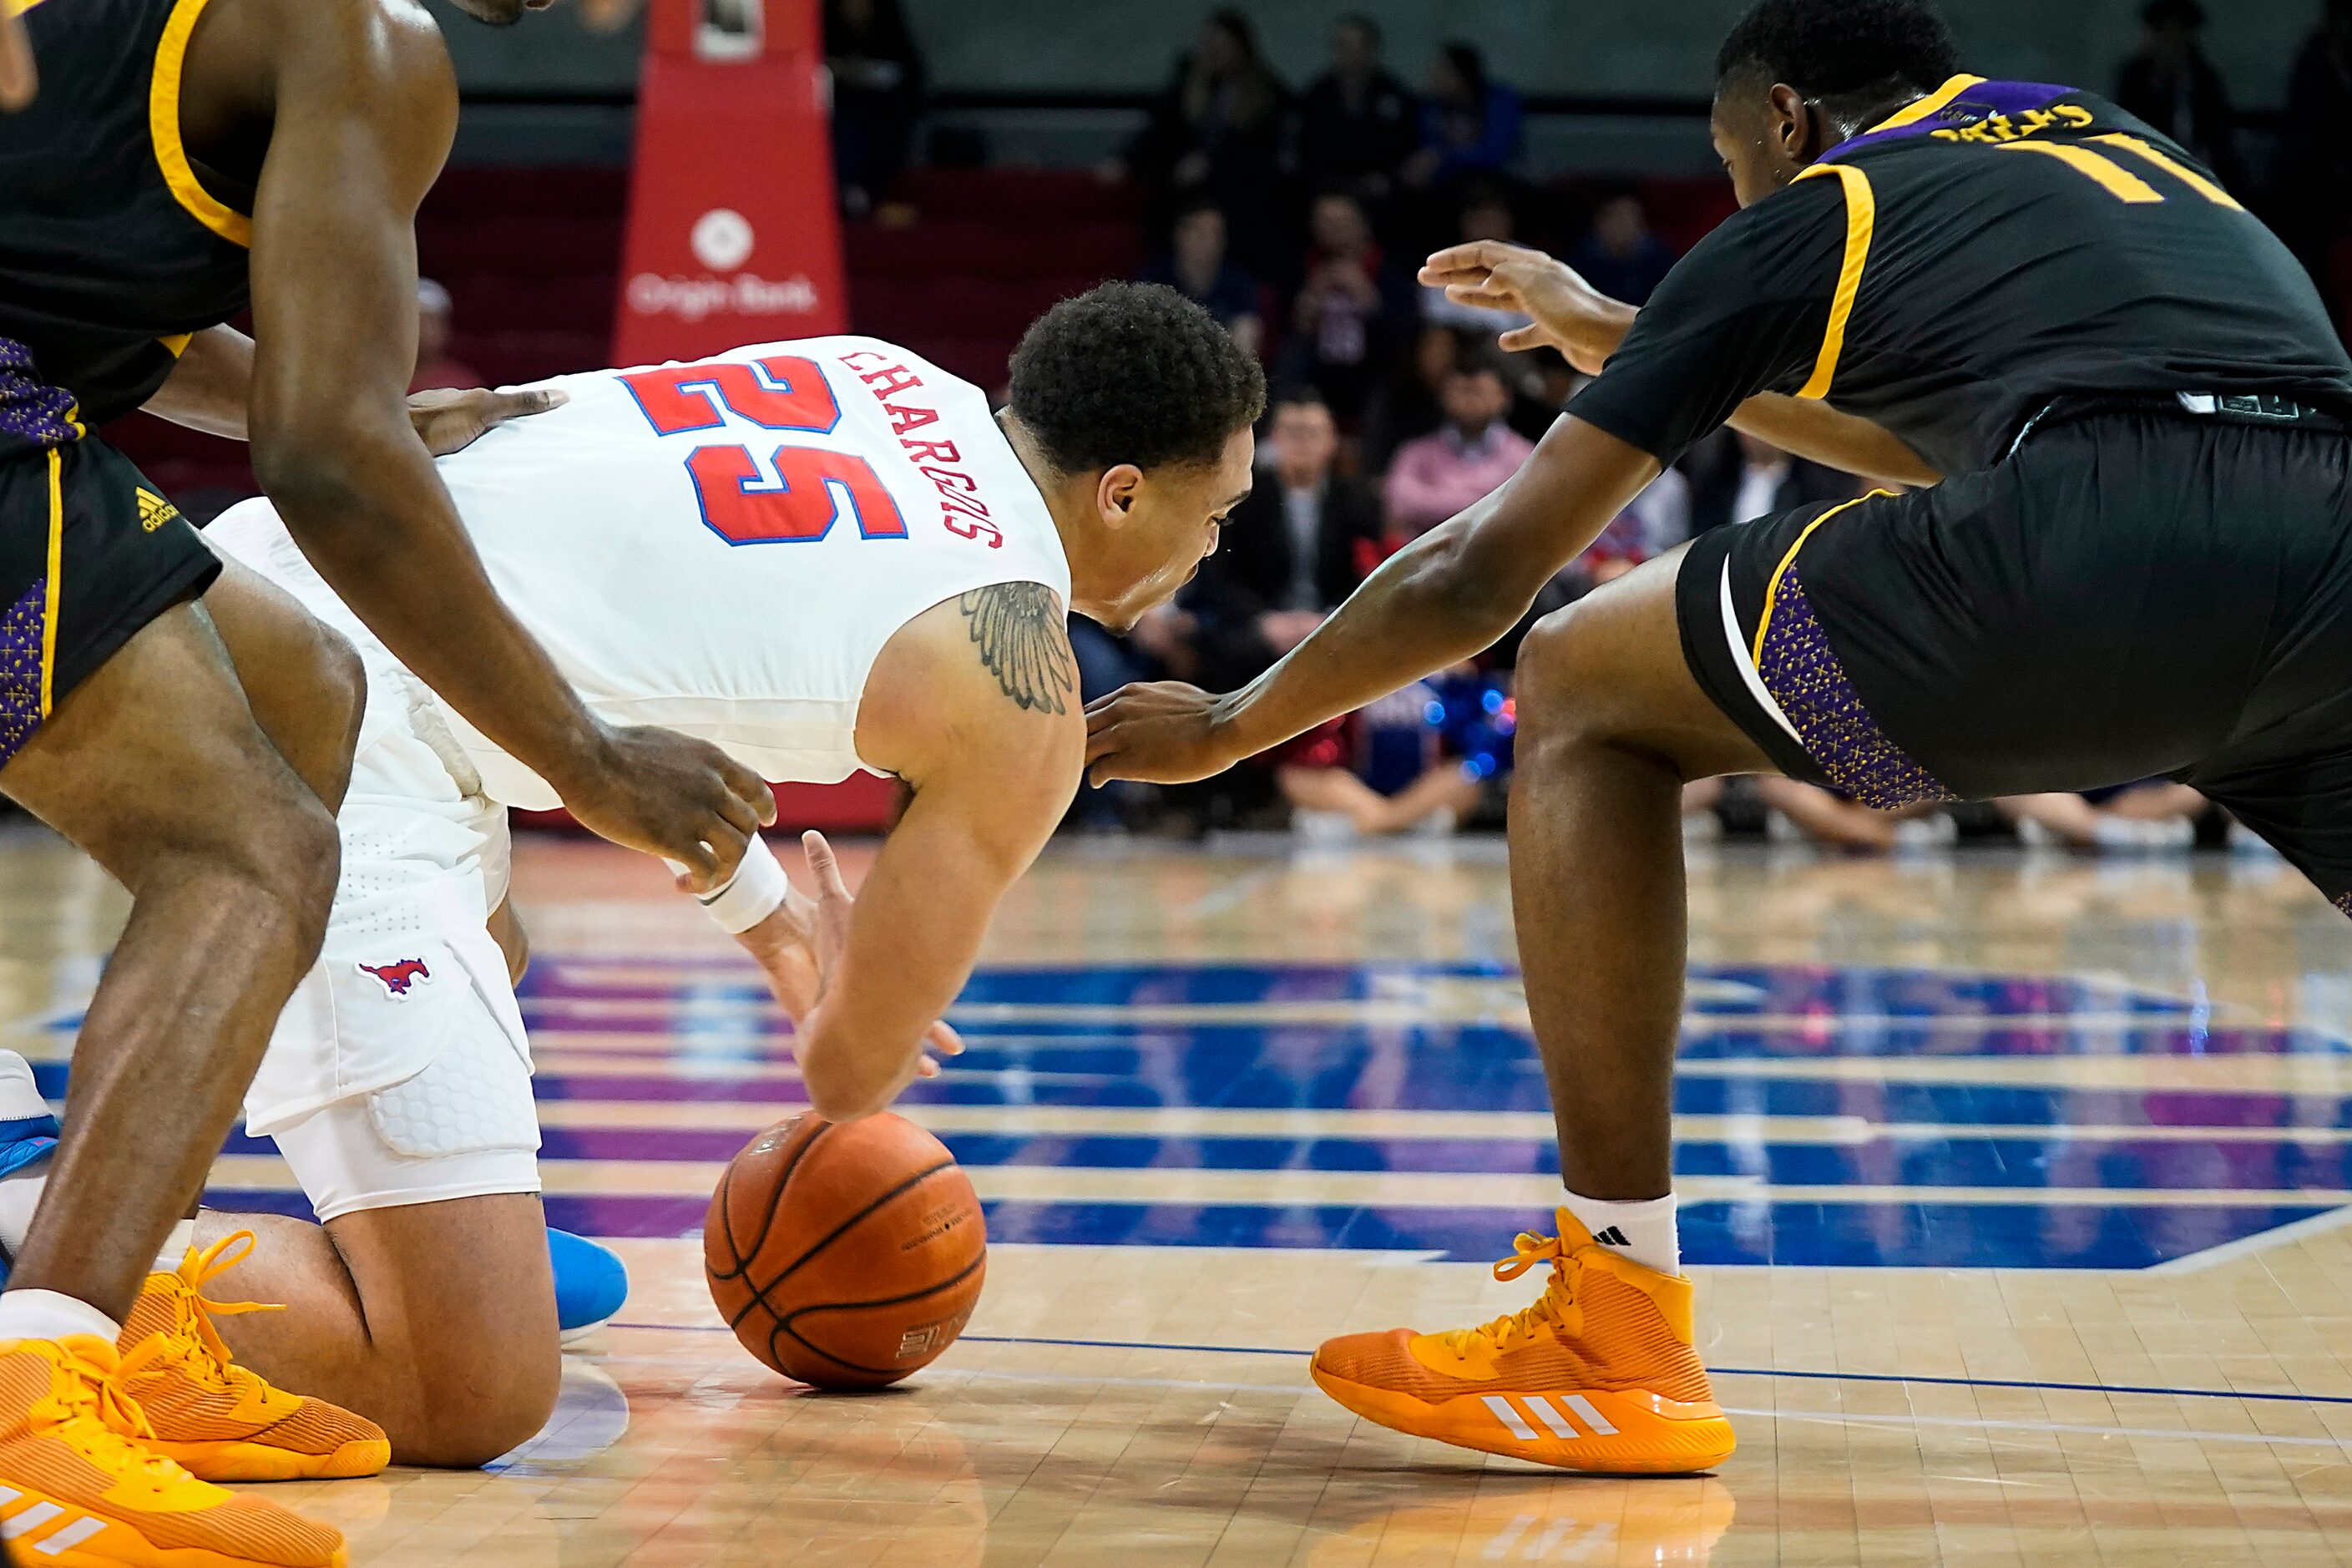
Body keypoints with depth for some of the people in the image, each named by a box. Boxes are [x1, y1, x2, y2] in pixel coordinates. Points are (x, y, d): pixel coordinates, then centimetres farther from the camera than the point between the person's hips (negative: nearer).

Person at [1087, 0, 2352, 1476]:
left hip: (2093, 552, -5)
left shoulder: (1800, 222, 21)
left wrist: (1228, 726, 39)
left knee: (1583, 696, 14)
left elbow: (1485, 575, 24)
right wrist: (1623, 339, 58)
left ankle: (1618, 1339, 8)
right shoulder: (2103, 132, 35)